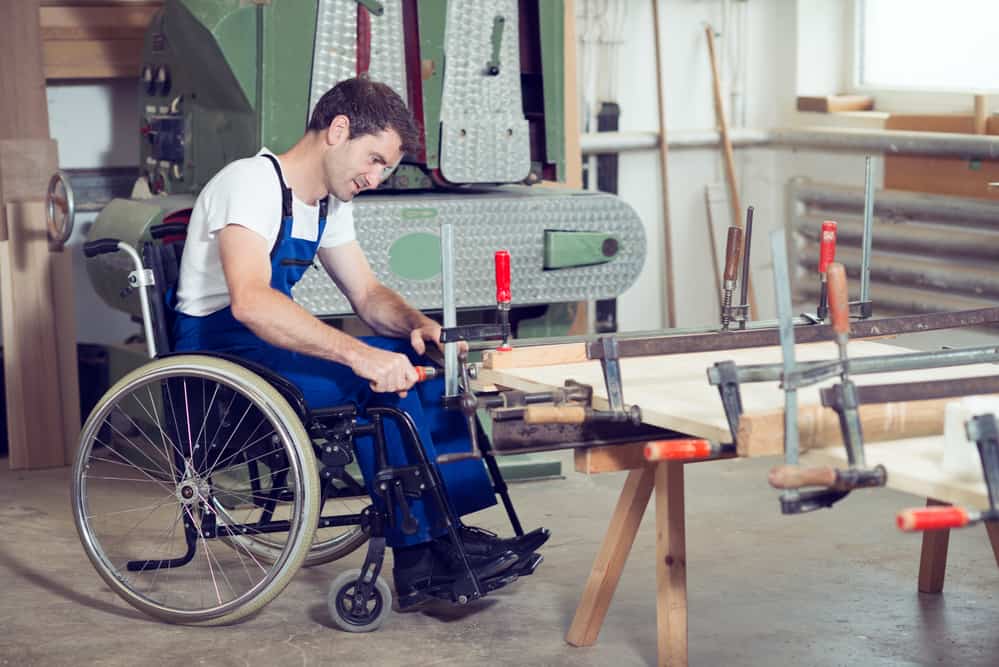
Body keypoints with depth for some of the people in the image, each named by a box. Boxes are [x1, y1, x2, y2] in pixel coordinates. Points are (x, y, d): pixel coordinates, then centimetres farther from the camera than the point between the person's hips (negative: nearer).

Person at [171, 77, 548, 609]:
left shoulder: (329, 204, 12)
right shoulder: (253, 183, -18)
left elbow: (368, 295, 17)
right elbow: (250, 300, -34)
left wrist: (418, 324, -7)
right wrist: (359, 354, -40)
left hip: (271, 347, 10)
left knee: (421, 362, -3)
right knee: (380, 379, -26)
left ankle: (449, 531, -9)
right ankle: (418, 555, -21)